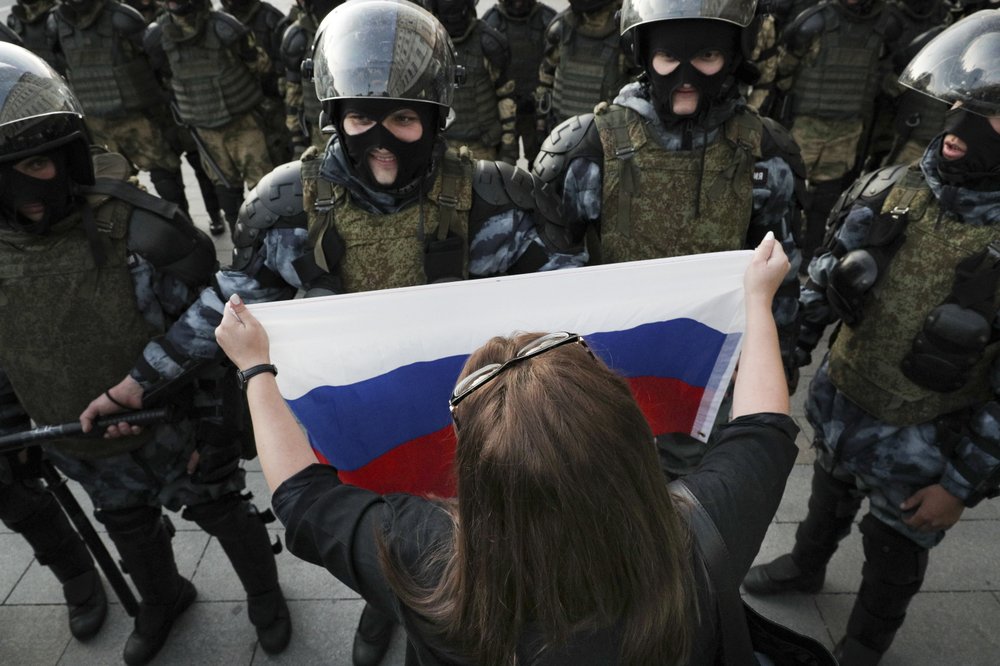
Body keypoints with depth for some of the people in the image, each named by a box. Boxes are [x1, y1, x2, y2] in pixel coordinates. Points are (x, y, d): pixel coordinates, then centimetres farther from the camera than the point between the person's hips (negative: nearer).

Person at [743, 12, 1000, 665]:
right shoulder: (892, 189, -12)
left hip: (920, 440, -4)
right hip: (838, 404, 4)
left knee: (895, 550, 21)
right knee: (830, 497, 30)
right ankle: (806, 565, 60)